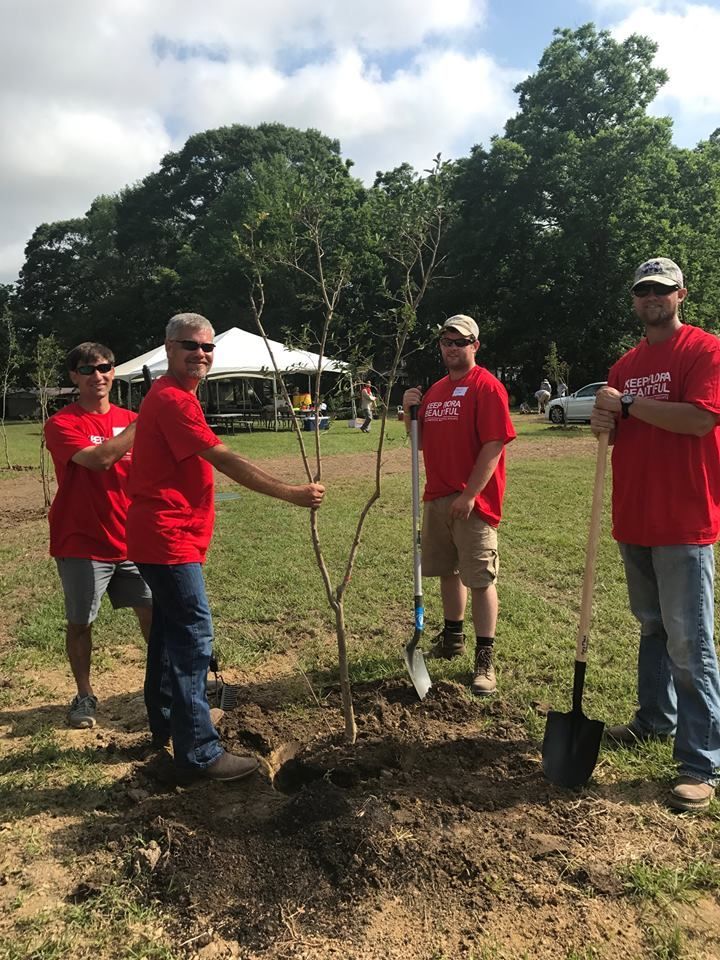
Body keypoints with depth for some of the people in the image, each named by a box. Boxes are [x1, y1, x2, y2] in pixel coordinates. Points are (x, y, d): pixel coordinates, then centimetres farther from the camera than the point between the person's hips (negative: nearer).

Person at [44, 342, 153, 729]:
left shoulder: (131, 420, 7)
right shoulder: (61, 424, -9)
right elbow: (99, 458, -26)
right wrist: (141, 423, -23)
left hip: (131, 539, 4)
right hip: (82, 544, -3)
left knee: (153, 612, 5)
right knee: (80, 623, 8)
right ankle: (85, 696, 27)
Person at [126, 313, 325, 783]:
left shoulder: (174, 396, 17)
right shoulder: (173, 399, -17)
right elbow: (225, 460, -24)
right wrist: (292, 493, -24)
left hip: (167, 535, 11)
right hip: (170, 537, -11)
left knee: (170, 629, 19)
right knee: (194, 638, -9)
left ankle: (166, 723, 34)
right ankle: (200, 753, -2)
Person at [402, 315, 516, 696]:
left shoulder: (486, 386, -10)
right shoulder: (434, 390, 15)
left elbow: (494, 445, -17)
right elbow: (422, 442, 20)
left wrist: (469, 495, -21)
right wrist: (410, 412, 1)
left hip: (472, 500, -8)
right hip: (436, 497, 8)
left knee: (480, 578, -3)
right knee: (447, 571, 18)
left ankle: (485, 661, 4)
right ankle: (452, 638, 35)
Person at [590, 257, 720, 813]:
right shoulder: (625, 365, 15)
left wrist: (628, 404, -14)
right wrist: (605, 426, -4)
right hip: (634, 518, 7)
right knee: (652, 627, 19)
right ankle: (656, 719, 34)